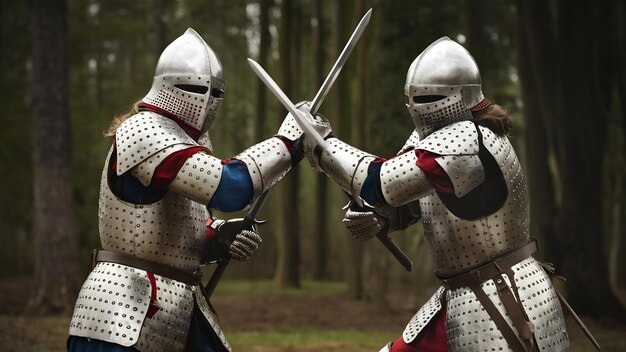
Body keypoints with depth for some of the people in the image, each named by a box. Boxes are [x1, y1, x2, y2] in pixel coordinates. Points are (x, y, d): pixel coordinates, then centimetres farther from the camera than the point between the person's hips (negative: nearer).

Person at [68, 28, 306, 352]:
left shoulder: (186, 140, 13)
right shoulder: (141, 131, -16)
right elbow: (229, 188, -27)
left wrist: (220, 237, -3)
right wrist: (288, 141, -16)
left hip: (181, 305, 10)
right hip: (123, 305, -9)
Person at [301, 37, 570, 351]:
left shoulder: (468, 140, -23)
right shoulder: (431, 136, 5)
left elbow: (381, 183, -26)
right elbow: (399, 198, 11)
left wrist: (322, 145, -13)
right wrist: (372, 215, -12)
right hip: (458, 301, 9)